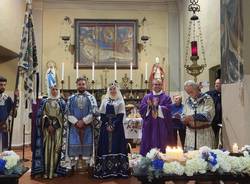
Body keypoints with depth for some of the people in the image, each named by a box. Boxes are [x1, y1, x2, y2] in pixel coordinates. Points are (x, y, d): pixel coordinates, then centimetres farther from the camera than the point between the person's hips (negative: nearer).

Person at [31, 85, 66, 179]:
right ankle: (46, 171, 0)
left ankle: (54, 170, 1)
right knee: (47, 148, -3)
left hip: (58, 128, 0)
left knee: (56, 148, -4)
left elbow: (63, 116, 4)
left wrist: (54, 126, -6)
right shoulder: (44, 101, 10)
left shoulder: (62, 102, 9)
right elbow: (42, 115, 2)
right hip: (46, 127, 0)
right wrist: (49, 125, -10)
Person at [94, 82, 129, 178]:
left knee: (116, 145, -4)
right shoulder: (105, 100, 11)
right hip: (105, 126, 3)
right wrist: (107, 125, -8)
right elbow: (102, 114, 5)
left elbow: (121, 115, -5)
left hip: (117, 126, -2)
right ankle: (105, 169, 5)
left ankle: (117, 169, 0)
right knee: (105, 146, 0)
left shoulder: (120, 101, 3)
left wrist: (113, 126, -14)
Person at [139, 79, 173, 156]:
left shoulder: (166, 98, 5)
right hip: (149, 126, 2)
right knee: (148, 144, 3)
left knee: (161, 147, -1)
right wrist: (149, 106, -15)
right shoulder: (146, 97, 12)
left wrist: (157, 106, -16)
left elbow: (168, 110, -9)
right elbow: (141, 109, 1)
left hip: (161, 126, -2)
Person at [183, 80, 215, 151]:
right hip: (190, 133, 4)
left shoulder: (207, 99, -3)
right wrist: (185, 120, -7)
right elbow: (184, 115, 15)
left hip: (204, 133, -4)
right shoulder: (188, 101, 12)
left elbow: (208, 115, -15)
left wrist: (193, 117, -24)